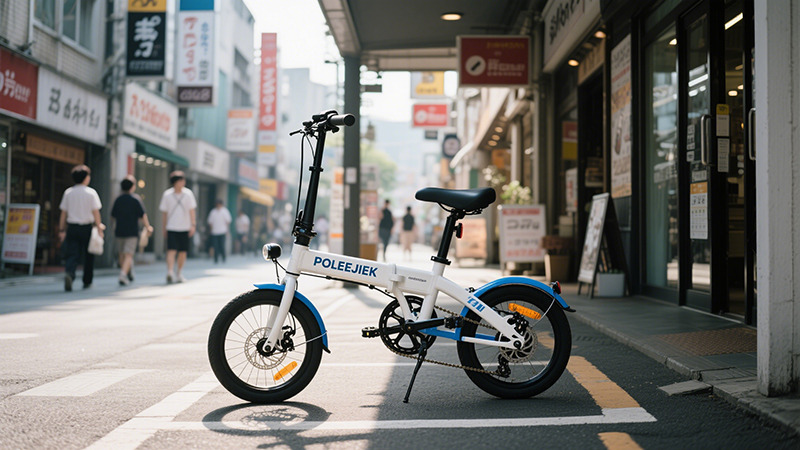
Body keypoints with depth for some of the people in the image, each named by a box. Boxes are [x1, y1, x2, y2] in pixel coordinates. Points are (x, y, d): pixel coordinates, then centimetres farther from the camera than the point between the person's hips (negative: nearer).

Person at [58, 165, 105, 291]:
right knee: (88, 256, 11)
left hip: (72, 227, 2)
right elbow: (95, 212, -7)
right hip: (87, 227, -2)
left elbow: (63, 213, 4)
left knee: (72, 254, 0)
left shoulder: (68, 192, 3)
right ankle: (87, 282, 19)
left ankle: (69, 273, -28)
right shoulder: (91, 193, -6)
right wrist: (99, 227, 1)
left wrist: (62, 230, 10)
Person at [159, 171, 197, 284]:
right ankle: (170, 272, -23)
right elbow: (164, 212, 4)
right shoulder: (167, 194, -3)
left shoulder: (188, 194, -1)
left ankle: (179, 274, 22)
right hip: (171, 228, -2)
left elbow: (191, 211, -1)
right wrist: (164, 228, 5)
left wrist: (193, 225, -11)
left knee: (183, 251, 8)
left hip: (185, 228, 2)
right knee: (171, 250, -14)